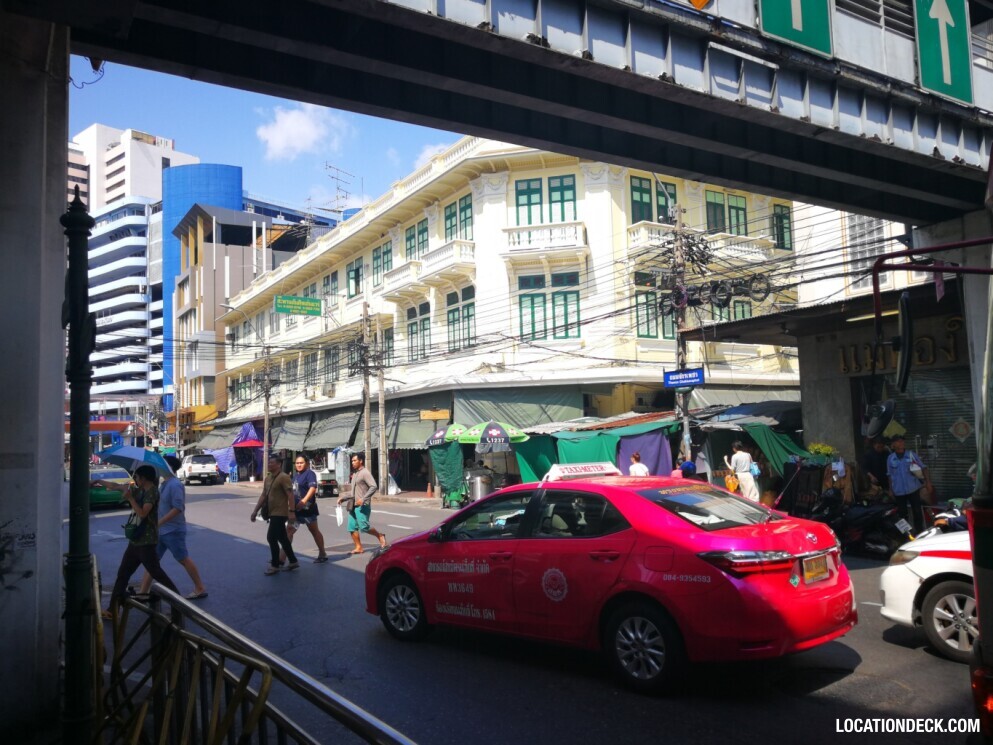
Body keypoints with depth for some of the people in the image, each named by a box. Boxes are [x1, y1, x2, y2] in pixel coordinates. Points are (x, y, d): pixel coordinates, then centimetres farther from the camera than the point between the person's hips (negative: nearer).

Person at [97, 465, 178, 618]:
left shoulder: (152, 492, -13)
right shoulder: (139, 491, 12)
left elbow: (143, 513, -24)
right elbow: (117, 486, 23)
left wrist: (130, 498, -17)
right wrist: (99, 481, 27)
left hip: (146, 541, -9)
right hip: (135, 540, 9)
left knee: (156, 573, -6)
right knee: (122, 574, 10)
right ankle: (112, 610, 16)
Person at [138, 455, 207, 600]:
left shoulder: (175, 485, -20)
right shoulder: (165, 484, 10)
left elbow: (178, 508, -26)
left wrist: (159, 522, -26)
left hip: (173, 531, -9)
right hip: (161, 530, 9)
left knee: (184, 560, 0)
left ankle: (200, 589, 10)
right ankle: (143, 591, 16)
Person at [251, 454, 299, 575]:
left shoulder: (283, 477, -14)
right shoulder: (268, 478, 13)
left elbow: (290, 495, -20)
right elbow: (263, 496, 17)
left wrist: (291, 511, -26)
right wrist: (255, 510, 14)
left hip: (280, 513, -9)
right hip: (273, 513, 9)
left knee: (271, 537, -8)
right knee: (282, 538, 13)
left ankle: (275, 565, 3)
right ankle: (293, 562, 23)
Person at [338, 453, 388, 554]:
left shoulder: (365, 473, -8)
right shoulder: (355, 474, 19)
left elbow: (373, 487, -20)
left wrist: (363, 499, -26)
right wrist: (343, 498, 18)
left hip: (362, 505, -9)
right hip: (353, 505, 9)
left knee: (364, 527, -13)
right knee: (352, 527, 2)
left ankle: (380, 536, 8)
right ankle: (358, 547, 9)